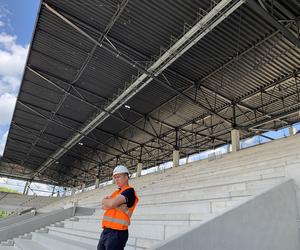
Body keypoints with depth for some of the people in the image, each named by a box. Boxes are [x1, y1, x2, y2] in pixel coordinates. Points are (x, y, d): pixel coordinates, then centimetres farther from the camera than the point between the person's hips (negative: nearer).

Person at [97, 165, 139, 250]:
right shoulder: (116, 192, 18)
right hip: (105, 231, 8)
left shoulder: (129, 191, -9)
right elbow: (104, 205, 6)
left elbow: (111, 203, -19)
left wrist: (105, 201, 3)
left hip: (117, 233, -8)